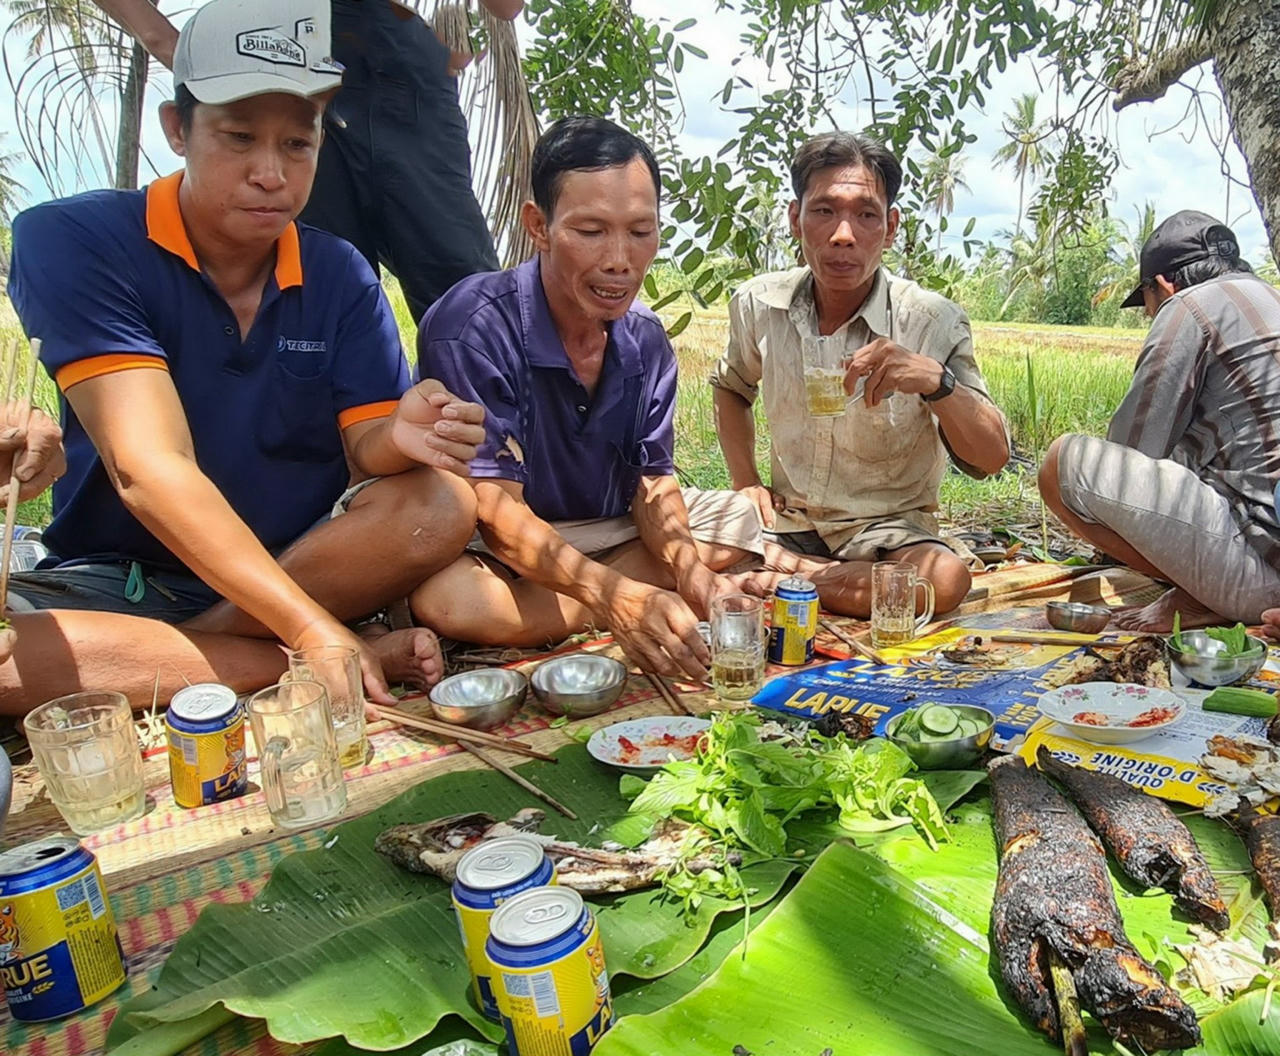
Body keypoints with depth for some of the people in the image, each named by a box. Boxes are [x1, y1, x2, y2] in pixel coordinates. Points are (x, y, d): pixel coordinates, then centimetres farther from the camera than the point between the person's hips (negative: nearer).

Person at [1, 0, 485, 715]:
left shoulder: (341, 275, 1)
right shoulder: (72, 242, -12)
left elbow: (361, 443, -4)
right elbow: (149, 469, -23)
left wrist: (401, 438, -31)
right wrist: (315, 633, -33)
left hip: (305, 563, 4)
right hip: (114, 577, -3)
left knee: (443, 504, -23)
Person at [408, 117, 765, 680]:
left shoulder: (645, 339, -2)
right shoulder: (473, 327, -24)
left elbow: (652, 482, -2)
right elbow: (495, 512, -28)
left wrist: (686, 566, -24)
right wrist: (617, 596, -42)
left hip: (606, 534, 6)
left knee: (744, 517, 0)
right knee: (447, 599, -39)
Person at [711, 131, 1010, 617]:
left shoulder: (931, 321, -12)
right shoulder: (759, 304, -4)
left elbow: (991, 458, -12)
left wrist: (937, 381, -31)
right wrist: (745, 481, 5)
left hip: (889, 528, -1)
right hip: (786, 521, 1)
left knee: (944, 578, -34)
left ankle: (785, 579, -15)